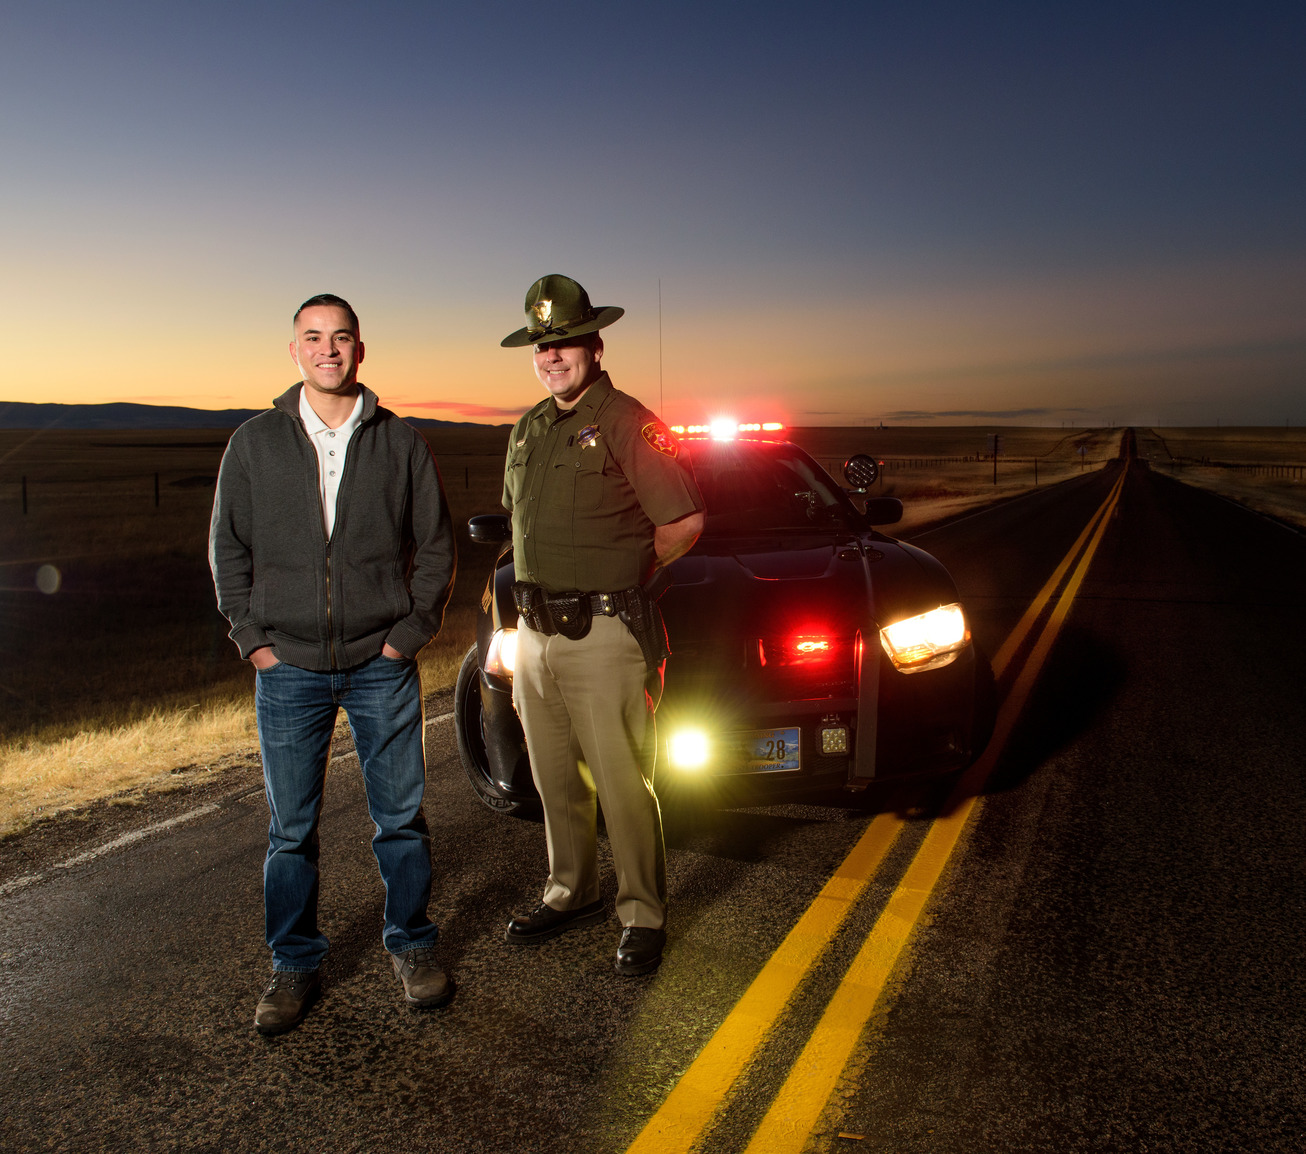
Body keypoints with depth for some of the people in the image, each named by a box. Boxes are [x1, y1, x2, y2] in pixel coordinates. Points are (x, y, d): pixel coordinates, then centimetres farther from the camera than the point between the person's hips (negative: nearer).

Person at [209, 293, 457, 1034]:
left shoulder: (401, 443, 3)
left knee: (402, 817, 7)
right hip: (288, 669, 1)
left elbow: (436, 546, 5)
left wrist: (409, 633, -4)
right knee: (292, 828, 9)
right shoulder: (255, 444, 5)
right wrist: (253, 638, 0)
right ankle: (296, 965, 25)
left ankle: (413, 946, 27)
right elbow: (229, 548, 9)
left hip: (383, 666, 0)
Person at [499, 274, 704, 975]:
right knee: (555, 779, 17)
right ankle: (571, 893, 34)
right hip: (535, 632, 7)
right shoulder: (527, 432, 14)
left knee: (623, 783, 0)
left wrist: (621, 577, -1)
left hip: (603, 634, -7)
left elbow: (684, 523, -11)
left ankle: (642, 916, 15)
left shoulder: (626, 423, -9)